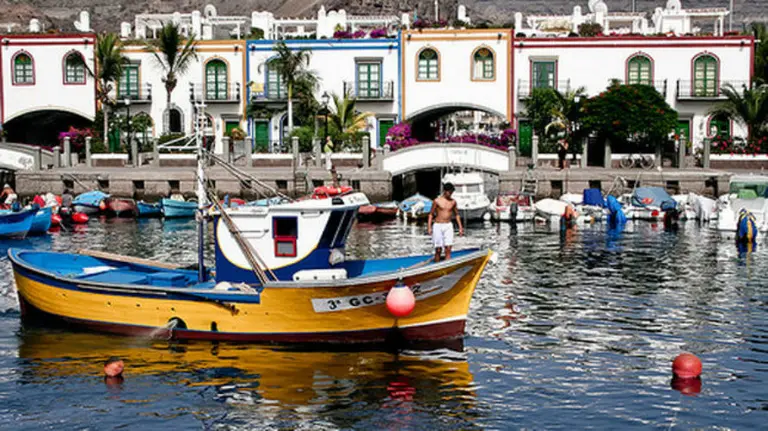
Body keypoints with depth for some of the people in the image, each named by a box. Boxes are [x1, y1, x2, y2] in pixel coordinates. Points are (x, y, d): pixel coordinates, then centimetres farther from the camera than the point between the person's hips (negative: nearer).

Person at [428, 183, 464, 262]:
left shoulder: (453, 202, 6)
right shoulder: (437, 201, -4)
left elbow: (457, 215, 14)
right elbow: (431, 214, 0)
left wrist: (460, 227, 10)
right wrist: (429, 227, -9)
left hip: (448, 226, 3)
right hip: (438, 226, -3)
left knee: (448, 249, -8)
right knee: (438, 250, 0)